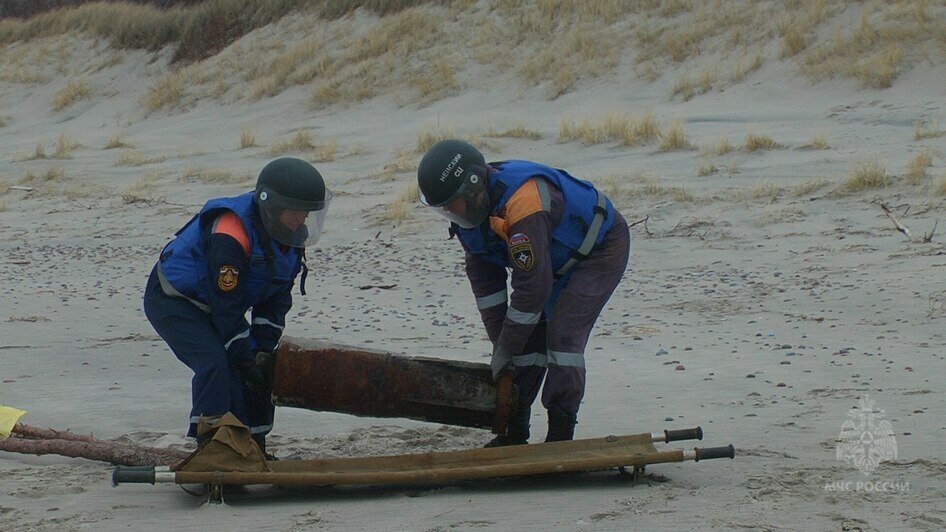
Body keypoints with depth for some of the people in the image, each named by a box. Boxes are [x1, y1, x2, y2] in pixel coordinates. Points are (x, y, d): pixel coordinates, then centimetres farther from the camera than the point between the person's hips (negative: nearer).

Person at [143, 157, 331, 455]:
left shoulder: (290, 239, -6)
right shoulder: (229, 236, -34)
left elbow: (276, 299, 0)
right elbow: (226, 306, -30)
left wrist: (263, 350, -8)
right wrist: (247, 358, -24)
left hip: (211, 306, 9)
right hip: (173, 300, -9)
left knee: (259, 370, 3)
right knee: (215, 364, -26)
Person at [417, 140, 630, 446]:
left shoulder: (521, 204, -39)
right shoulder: (470, 212, -11)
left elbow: (532, 286, -34)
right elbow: (484, 278, -2)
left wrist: (505, 351, -25)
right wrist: (499, 345, -4)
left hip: (601, 249, -9)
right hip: (559, 260, 9)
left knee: (562, 335, -18)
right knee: (530, 335, 2)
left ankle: (561, 434, -12)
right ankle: (514, 433, 8)